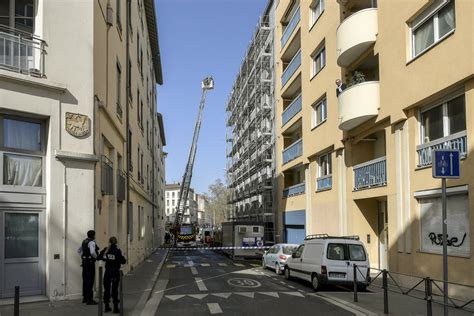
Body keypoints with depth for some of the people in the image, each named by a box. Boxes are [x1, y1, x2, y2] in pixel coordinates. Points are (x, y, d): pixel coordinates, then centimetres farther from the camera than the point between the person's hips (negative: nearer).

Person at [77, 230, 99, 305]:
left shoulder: (84, 241, 13)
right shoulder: (92, 243, -15)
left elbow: (79, 250, 23)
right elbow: (92, 252, -30)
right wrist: (96, 257, -12)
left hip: (84, 262, 9)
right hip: (90, 263, -9)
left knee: (85, 280, 15)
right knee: (90, 281, -6)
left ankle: (85, 298, 24)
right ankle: (89, 299, -6)